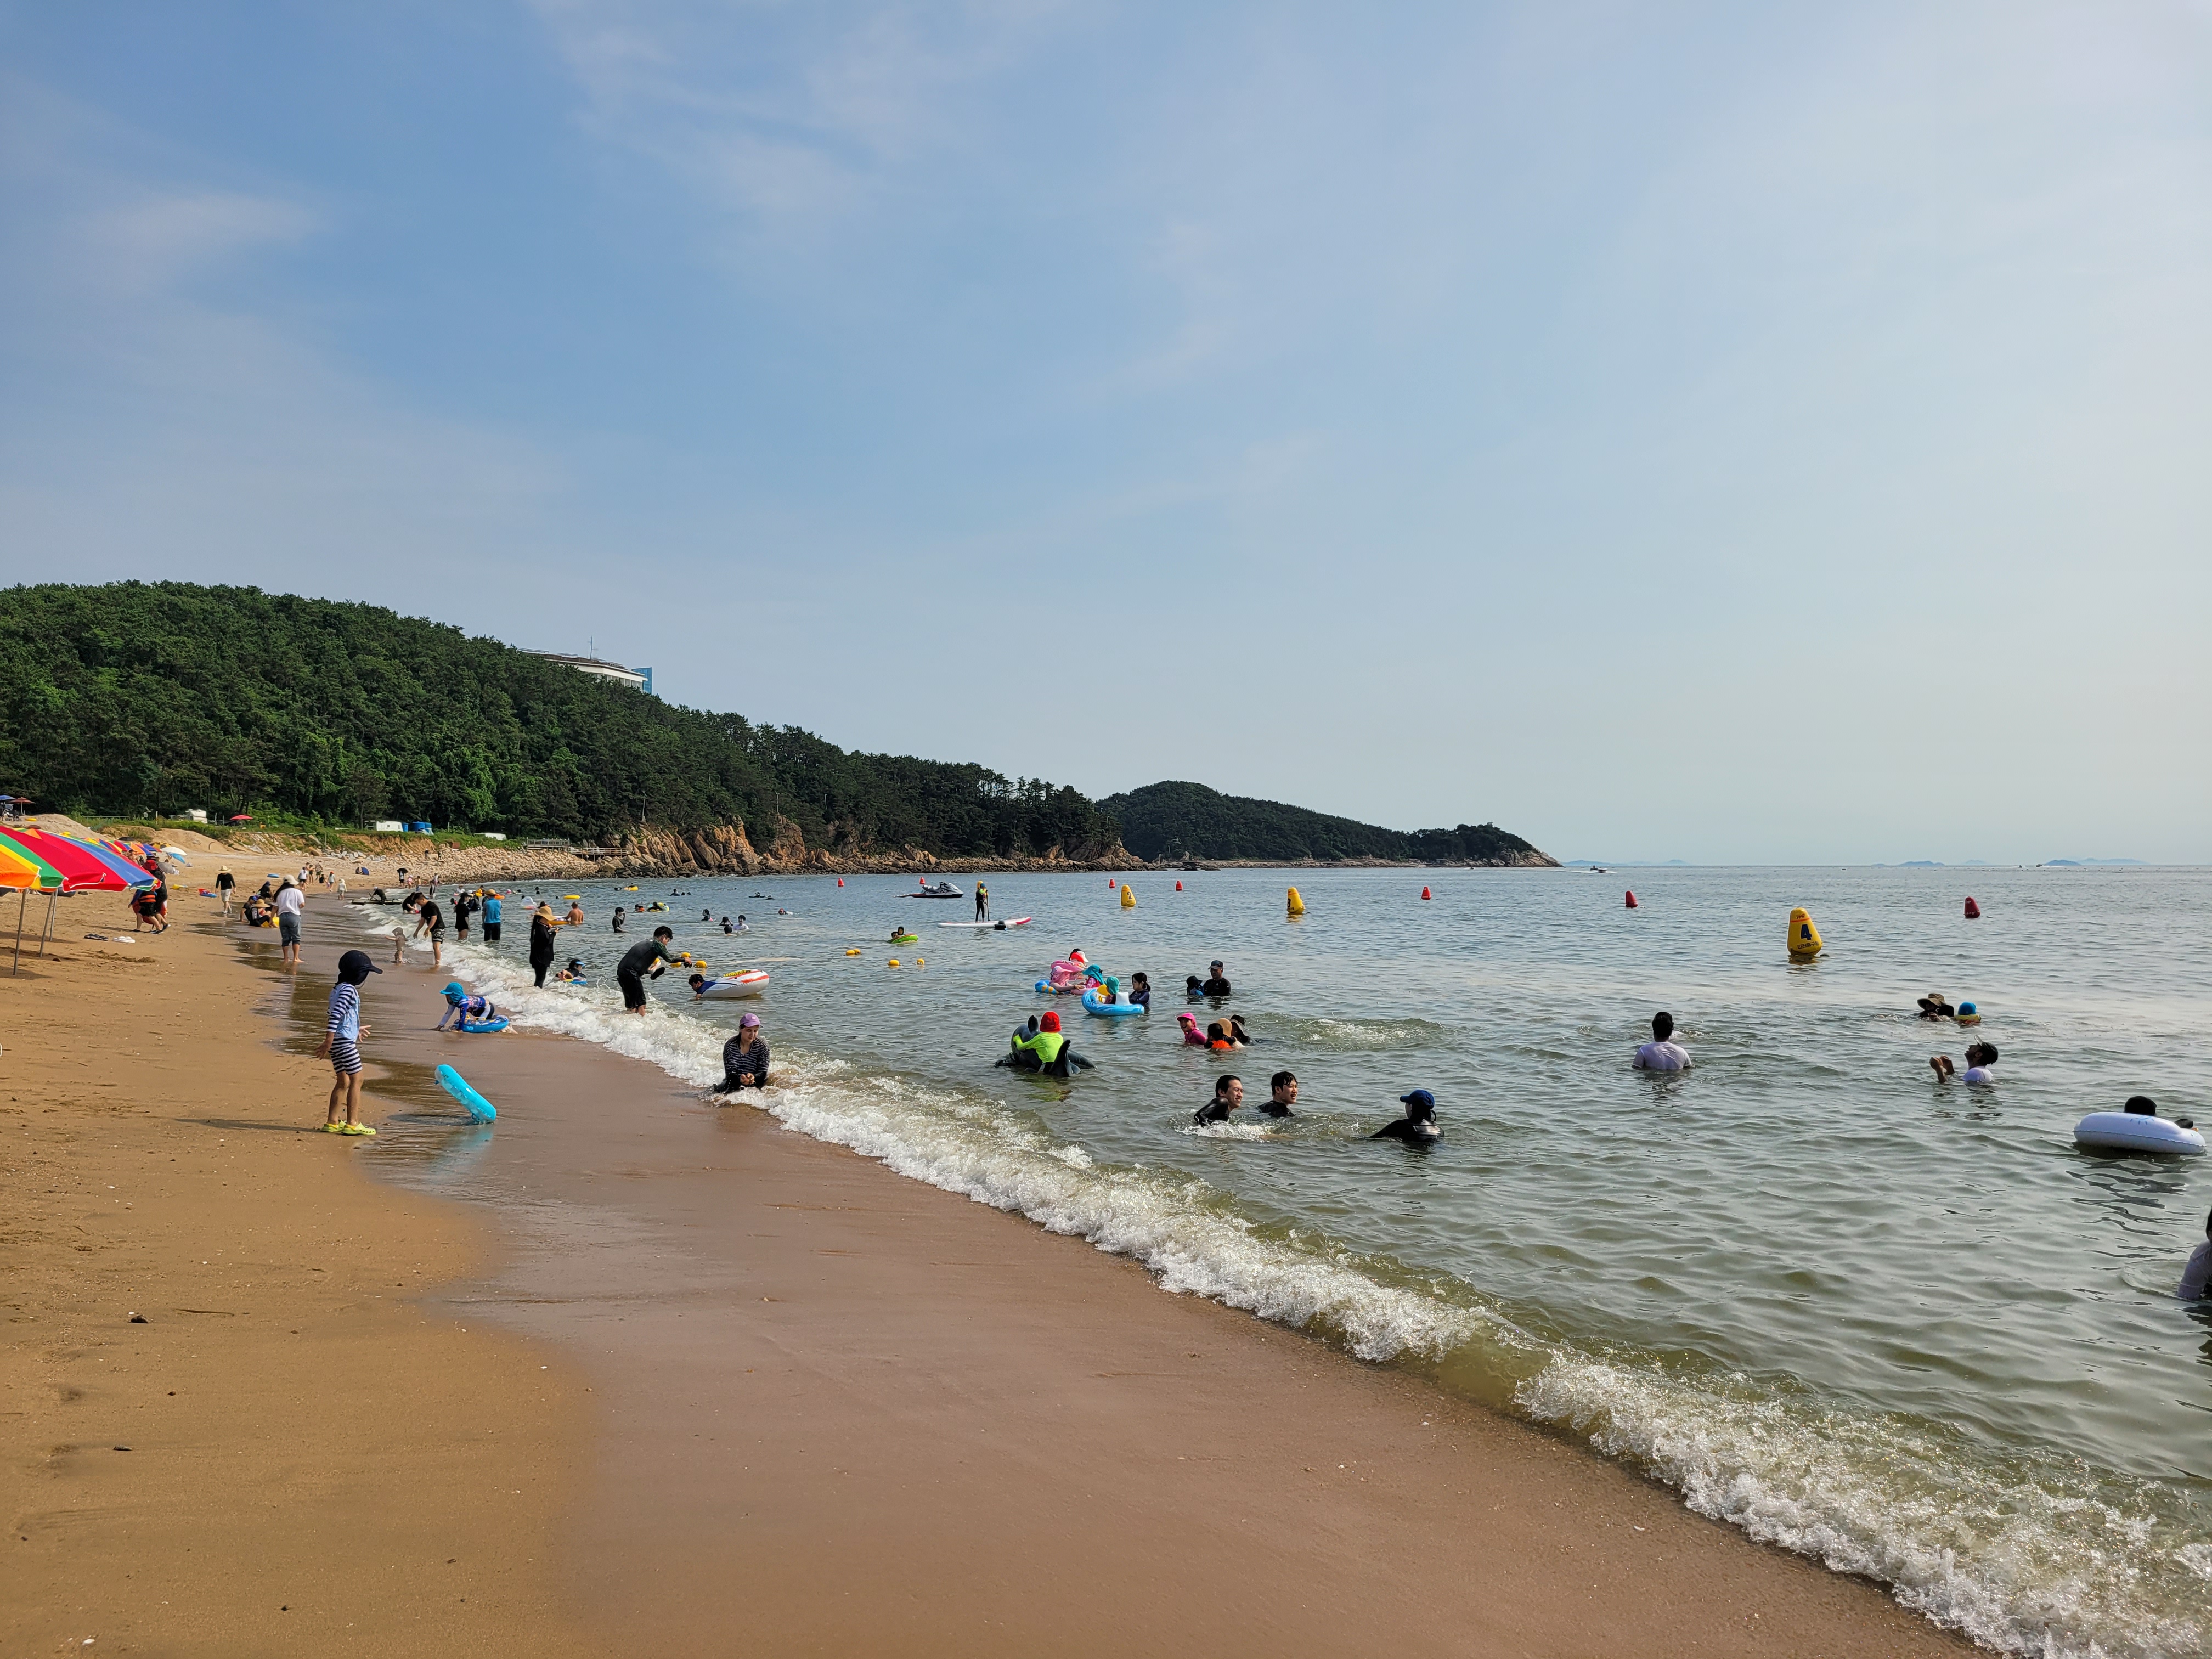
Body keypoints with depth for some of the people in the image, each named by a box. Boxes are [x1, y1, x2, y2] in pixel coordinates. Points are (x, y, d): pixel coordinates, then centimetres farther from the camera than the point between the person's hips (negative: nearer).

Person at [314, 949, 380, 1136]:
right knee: (356, 1079, -4)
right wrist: (328, 1043, -26)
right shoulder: (349, 990, -15)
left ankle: (332, 1122, 18)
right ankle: (352, 1124, -4)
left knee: (343, 1081, 14)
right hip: (345, 1041, -10)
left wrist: (356, 1029, 42)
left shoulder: (337, 989, 16)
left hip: (336, 1042, 10)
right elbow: (336, 1016, -23)